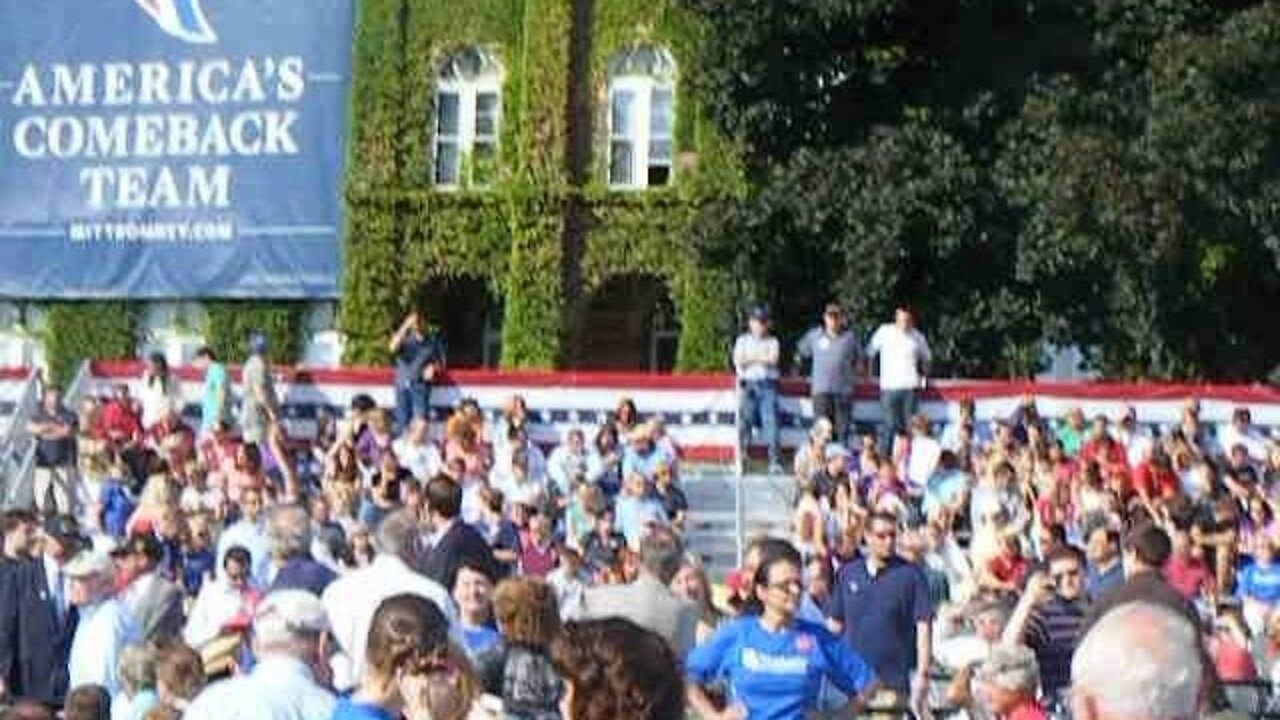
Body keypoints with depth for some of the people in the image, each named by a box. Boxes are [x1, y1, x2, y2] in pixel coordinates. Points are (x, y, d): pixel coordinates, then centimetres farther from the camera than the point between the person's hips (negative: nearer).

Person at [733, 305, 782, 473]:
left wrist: (751, 358, -1)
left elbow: (773, 359, -3)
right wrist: (762, 359, -3)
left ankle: (774, 461, -15)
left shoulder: (772, 341, 14)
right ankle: (742, 458, -5)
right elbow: (738, 361, 2)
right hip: (748, 385, 1)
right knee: (745, 422, -9)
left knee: (771, 421, -13)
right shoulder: (742, 340, 16)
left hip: (767, 385, -1)